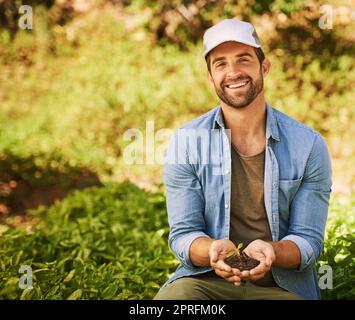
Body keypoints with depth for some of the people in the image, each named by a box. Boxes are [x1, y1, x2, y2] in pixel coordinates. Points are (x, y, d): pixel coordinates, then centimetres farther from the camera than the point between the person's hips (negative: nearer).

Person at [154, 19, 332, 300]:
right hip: (205, 279, -1)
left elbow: (309, 240, -2)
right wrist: (213, 251, -25)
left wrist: (270, 251, -24)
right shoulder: (186, 143, -1)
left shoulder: (309, 146, -2)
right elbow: (183, 234, -2)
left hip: (284, 285, 1)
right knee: (170, 298, -31)